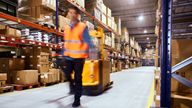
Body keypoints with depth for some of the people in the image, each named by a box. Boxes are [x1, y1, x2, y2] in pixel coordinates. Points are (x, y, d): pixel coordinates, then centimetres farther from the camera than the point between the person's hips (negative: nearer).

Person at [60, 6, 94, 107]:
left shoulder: (83, 26, -7)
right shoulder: (66, 27, 11)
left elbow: (87, 41, -14)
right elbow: (65, 43, 15)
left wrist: (92, 48, -33)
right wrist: (63, 56, 16)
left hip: (79, 56, -4)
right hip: (68, 56, 5)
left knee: (78, 78, 4)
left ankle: (77, 99, 21)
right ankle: (72, 86, 36)